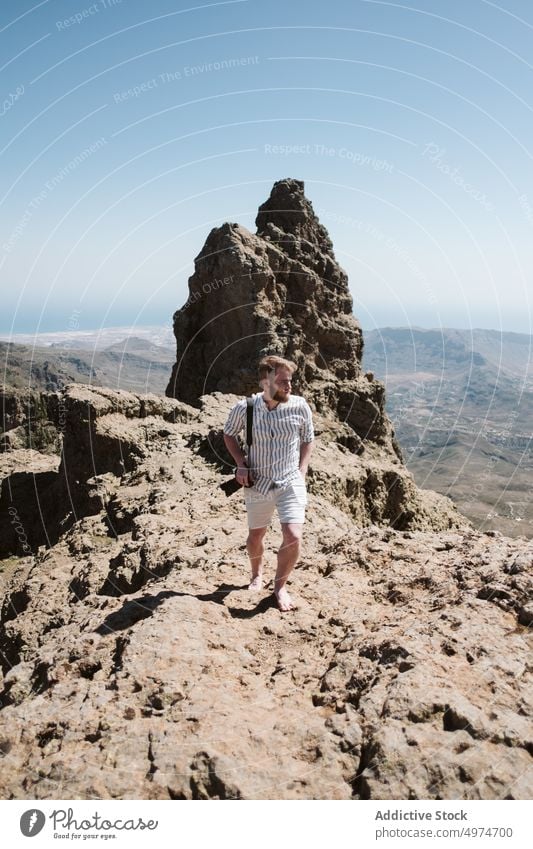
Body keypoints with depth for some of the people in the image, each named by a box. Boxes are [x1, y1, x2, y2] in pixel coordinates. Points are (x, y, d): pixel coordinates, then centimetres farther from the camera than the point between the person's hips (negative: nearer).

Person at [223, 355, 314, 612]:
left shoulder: (300, 406, -11)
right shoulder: (244, 408, -13)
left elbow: (307, 439, 6)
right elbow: (229, 433, 7)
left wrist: (301, 471, -1)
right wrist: (240, 463, -5)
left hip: (291, 483, -1)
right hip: (257, 484, 1)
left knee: (293, 537, -14)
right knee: (255, 536, 17)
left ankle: (280, 586, 13)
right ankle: (257, 575, 50)